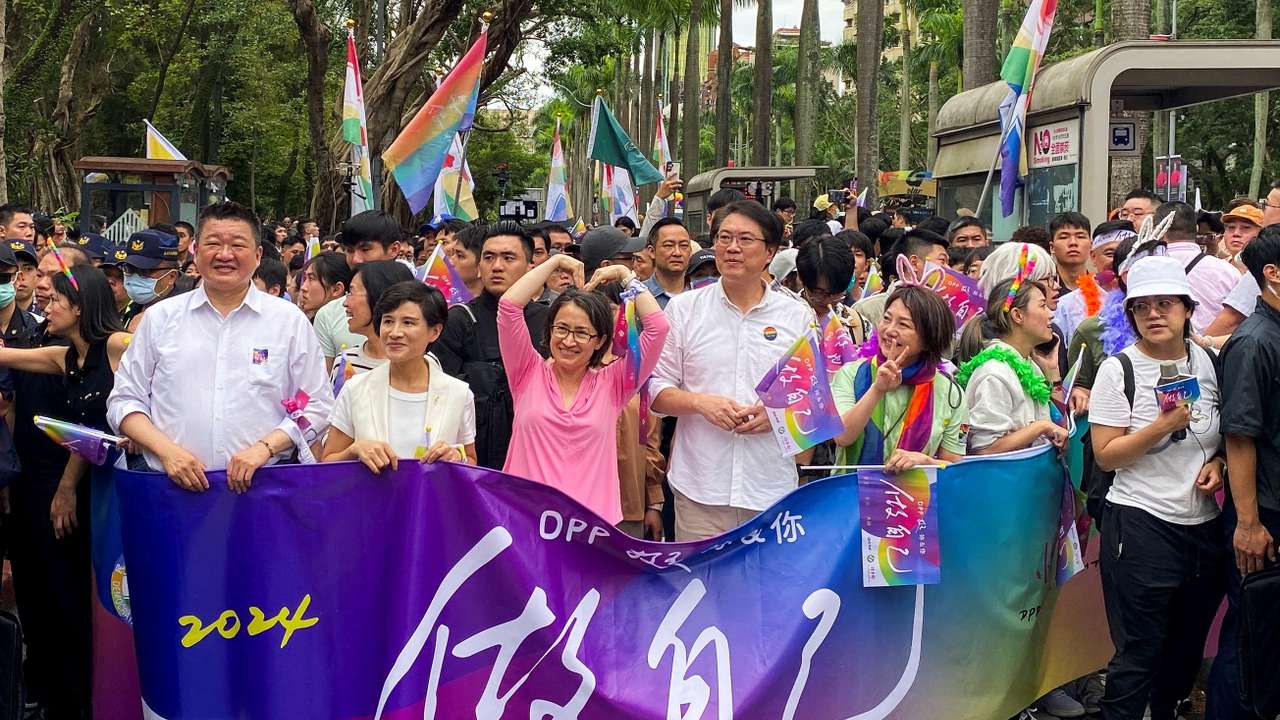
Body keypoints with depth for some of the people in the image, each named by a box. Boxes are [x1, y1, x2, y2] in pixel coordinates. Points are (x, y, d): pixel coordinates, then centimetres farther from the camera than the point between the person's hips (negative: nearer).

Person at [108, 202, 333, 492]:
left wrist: (264, 447, -6)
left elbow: (316, 406, 9)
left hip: (258, 487, -1)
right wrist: (167, 450, -3)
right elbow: (125, 401, 13)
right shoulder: (160, 317, 12)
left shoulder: (290, 321, 9)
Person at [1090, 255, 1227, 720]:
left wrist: (1218, 463, -2)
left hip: (1204, 524, 5)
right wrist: (1163, 426, -22)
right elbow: (1105, 455, -11)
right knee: (1138, 655, -2)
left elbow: (1229, 434, 19)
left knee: (1187, 648, 15)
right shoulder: (1119, 369, -7)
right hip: (1142, 524, -5)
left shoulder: (1208, 362, 6)